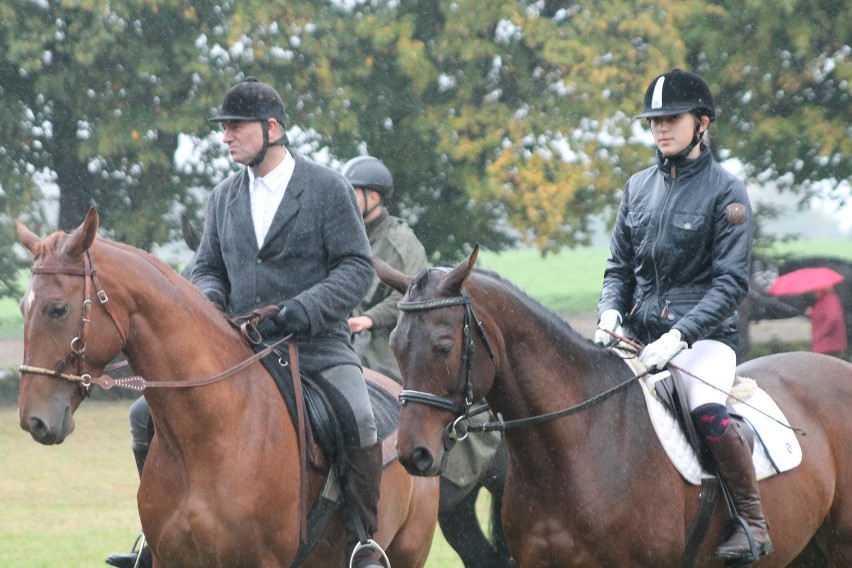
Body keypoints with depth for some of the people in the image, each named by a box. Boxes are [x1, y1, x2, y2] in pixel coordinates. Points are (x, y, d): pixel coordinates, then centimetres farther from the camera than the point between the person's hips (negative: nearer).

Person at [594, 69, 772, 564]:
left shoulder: (725, 191, -5)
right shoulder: (639, 187, 11)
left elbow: (731, 281, -11)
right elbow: (619, 266, 17)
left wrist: (679, 336, -22)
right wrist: (610, 311, -5)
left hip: (704, 334, -6)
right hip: (638, 332, 6)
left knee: (708, 412, -32)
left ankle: (753, 519, -16)